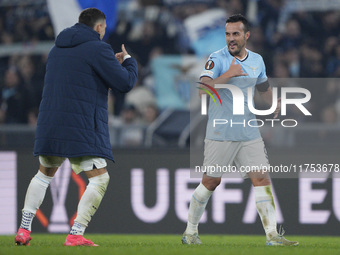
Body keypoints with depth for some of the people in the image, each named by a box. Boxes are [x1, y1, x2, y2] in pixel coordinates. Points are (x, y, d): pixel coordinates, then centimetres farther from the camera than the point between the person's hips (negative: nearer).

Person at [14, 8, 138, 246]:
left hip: (50, 125, 7)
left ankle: (24, 229, 14)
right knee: (99, 179, -1)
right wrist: (129, 62, 14)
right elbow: (125, 83, -7)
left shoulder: (57, 49, 17)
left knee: (45, 174, 22)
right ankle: (76, 234, -12)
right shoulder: (98, 49, -7)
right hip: (82, 128, -7)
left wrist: (111, 64, 27)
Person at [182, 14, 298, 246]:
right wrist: (228, 74, -29)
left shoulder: (257, 60, 9)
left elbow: (264, 88, 27)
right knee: (211, 181, 2)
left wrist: (274, 104, 8)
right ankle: (191, 231, 18)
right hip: (221, 133, -5)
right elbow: (204, 89, -22)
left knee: (261, 178, -4)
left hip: (249, 133, 5)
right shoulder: (217, 59, -9)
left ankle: (272, 234, -4)